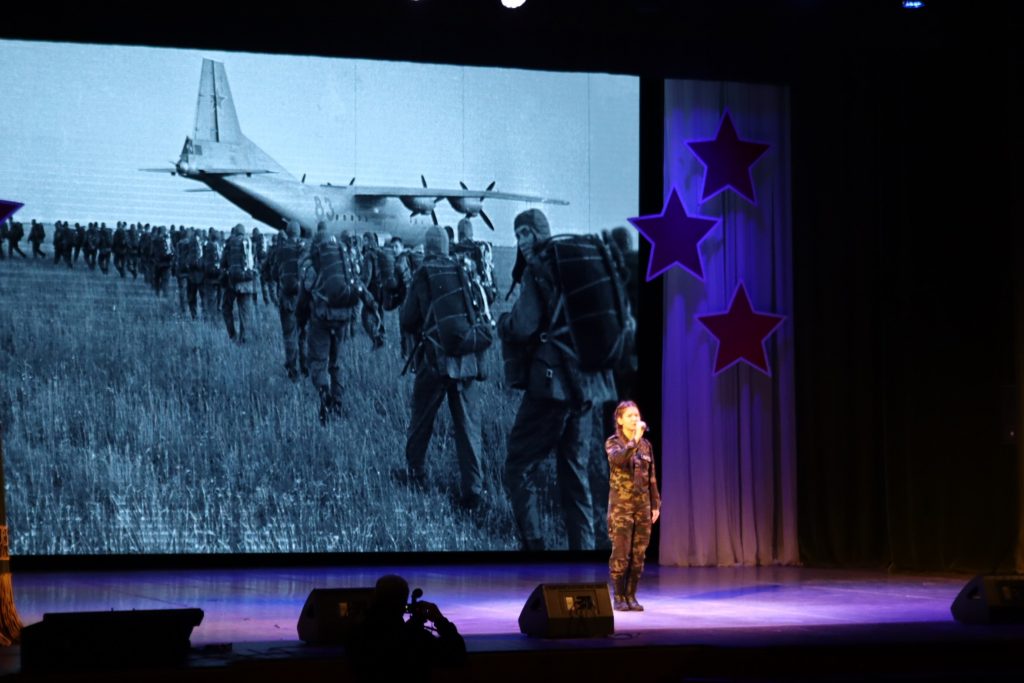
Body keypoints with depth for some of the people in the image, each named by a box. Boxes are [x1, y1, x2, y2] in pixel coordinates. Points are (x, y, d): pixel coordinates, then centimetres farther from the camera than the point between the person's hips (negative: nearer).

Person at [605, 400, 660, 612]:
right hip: (621, 504, -4)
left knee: (638, 554, 4)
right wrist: (635, 439, -31)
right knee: (621, 553, -5)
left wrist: (655, 504, 10)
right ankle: (618, 597, 3)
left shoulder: (646, 444, 10)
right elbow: (618, 459, -27)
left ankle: (631, 596, 12)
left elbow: (651, 477, 13)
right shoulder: (613, 442, -4)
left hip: (643, 505, 5)